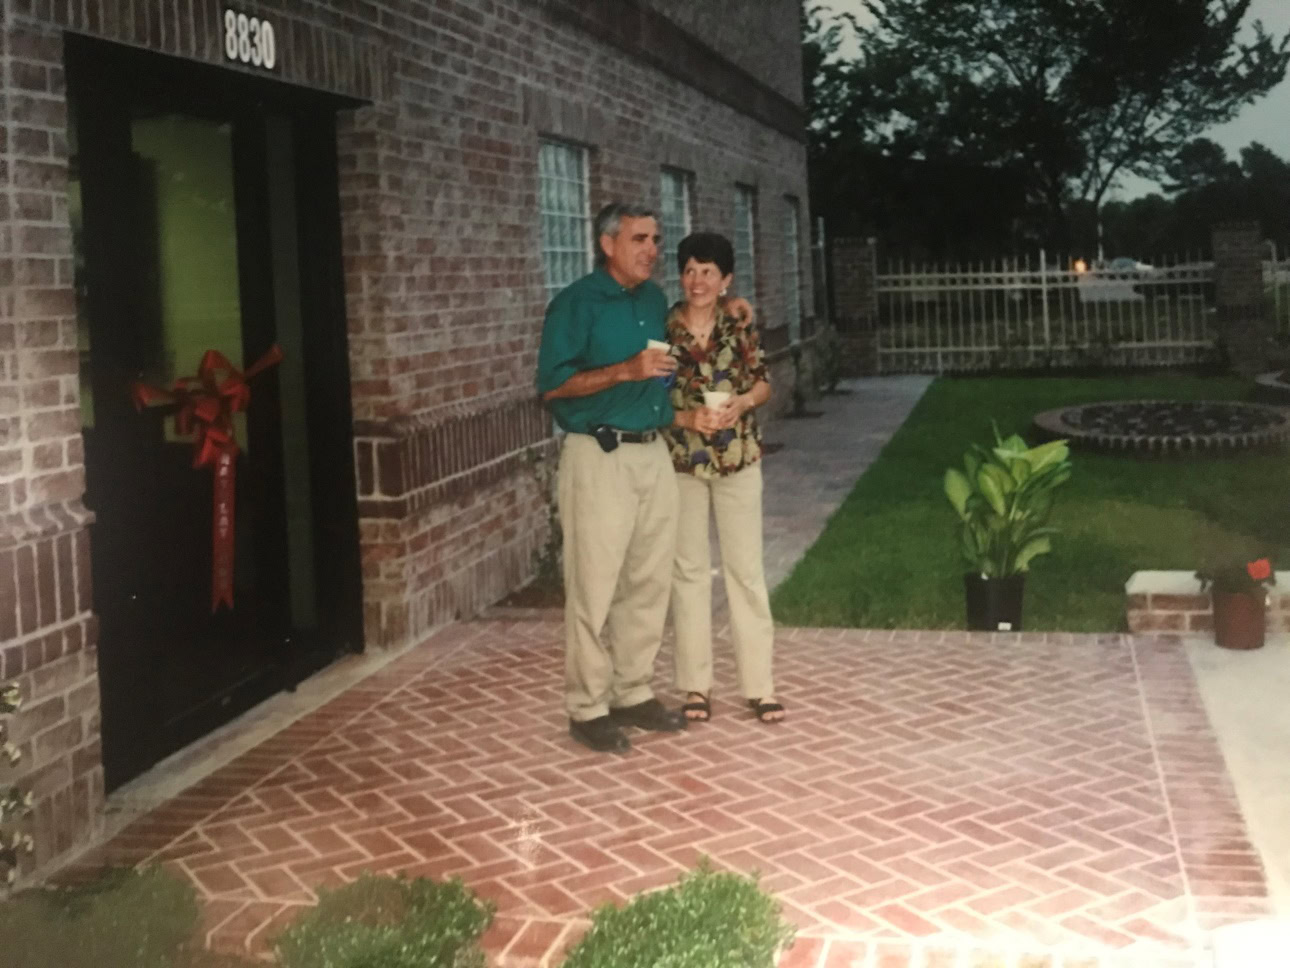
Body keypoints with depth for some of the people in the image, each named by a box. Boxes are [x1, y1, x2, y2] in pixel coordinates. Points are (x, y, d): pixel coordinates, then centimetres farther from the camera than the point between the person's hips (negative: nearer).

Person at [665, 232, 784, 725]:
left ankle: (759, 685, 10)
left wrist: (743, 402, -13)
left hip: (738, 461, 1)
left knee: (746, 568, 3)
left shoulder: (739, 325, -2)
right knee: (689, 569, 6)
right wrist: (686, 418, -19)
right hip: (681, 462, -1)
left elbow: (763, 381, 7)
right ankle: (696, 684, 16)